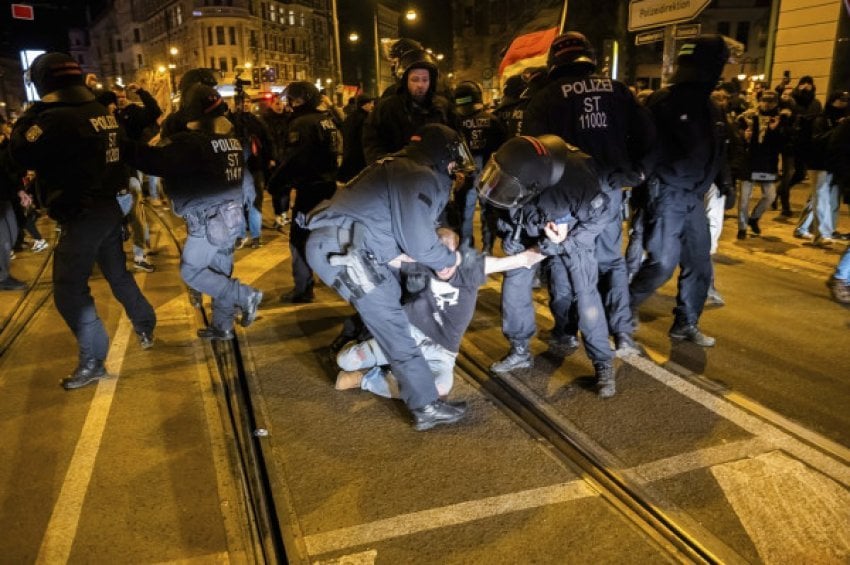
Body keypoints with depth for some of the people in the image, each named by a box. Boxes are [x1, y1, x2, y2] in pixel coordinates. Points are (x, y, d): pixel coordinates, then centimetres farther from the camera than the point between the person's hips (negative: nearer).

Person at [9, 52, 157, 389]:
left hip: (82, 216, -8)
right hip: (109, 207, 8)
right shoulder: (103, 112, 7)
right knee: (118, 274, 22)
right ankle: (146, 329, 33)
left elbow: (21, 153, -16)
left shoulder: (57, 118, -18)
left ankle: (93, 361, 5)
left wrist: (31, 114, -3)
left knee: (69, 289, 1)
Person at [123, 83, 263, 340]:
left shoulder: (194, 140, -18)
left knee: (191, 271, 6)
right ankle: (222, 326, 24)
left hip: (208, 220, -8)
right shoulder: (232, 136, 9)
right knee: (219, 271, 16)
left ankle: (245, 296, 0)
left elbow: (158, 161, -26)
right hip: (231, 215, 8)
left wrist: (125, 145, -17)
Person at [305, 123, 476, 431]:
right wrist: (449, 259, 6)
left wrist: (438, 259, 14)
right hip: (343, 248, -10)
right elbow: (418, 242, -12)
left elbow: (408, 230, 25)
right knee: (391, 324, -8)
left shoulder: (403, 169, 24)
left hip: (334, 243, 10)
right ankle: (426, 407, -3)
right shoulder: (421, 178, -8)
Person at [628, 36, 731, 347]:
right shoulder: (664, 102, -10)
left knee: (699, 264, 8)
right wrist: (642, 187, -20)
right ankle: (627, 304, 14)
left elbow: (715, 152, 20)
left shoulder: (708, 106, 14)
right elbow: (645, 148, -15)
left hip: (693, 197, 8)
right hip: (667, 195, -8)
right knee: (662, 263, -10)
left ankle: (686, 324, 23)